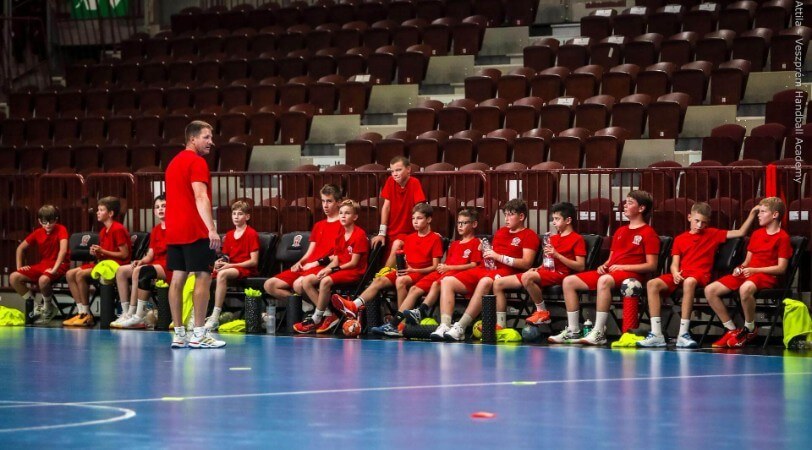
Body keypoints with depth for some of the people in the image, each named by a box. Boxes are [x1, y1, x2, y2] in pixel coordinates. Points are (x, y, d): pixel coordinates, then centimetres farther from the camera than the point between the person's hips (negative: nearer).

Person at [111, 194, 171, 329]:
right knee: (121, 271, -7)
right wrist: (142, 261, -6)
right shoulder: (155, 230, 20)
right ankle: (126, 313, -13)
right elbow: (150, 254, 16)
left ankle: (138, 316, -30)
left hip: (168, 267, -8)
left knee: (140, 271, -33)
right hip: (155, 265, 8)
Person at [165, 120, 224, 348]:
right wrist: (211, 229, -26)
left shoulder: (174, 162, 18)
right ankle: (199, 334, -8)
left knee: (177, 278, 6)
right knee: (203, 277, -6)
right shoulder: (197, 162, -9)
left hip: (173, 231, 9)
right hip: (195, 231, -9)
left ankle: (179, 334, 7)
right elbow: (200, 197, -20)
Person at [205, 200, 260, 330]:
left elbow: (254, 261, -11)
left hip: (246, 269, -7)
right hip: (230, 267, 7)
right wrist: (220, 262, -4)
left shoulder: (252, 234, -5)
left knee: (222, 274, -37)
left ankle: (215, 317, -40)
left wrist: (230, 265, -16)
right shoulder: (229, 235, 16)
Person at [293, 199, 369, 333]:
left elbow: (353, 263, -13)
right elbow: (335, 260, 12)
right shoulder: (340, 237, 17)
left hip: (354, 272, -9)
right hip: (339, 269, 9)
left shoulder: (359, 234, -9)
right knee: (306, 281, -6)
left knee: (326, 281, -34)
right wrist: (325, 270, -9)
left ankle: (316, 319, -20)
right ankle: (327, 314, -9)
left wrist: (332, 270, -16)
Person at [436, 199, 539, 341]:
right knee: (447, 281, -12)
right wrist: (485, 252, 7)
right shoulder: (500, 232, 27)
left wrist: (498, 257, -10)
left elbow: (526, 264, -8)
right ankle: (444, 326, -27)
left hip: (505, 272, -8)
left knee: (485, 281, -42)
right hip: (483, 270, 8)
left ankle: (460, 328, -45)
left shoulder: (529, 235, 5)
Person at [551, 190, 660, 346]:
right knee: (569, 281, -5)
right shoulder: (620, 231, 24)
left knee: (604, 280, -42)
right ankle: (573, 331, -8)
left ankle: (598, 333, -41)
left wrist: (623, 267, -15)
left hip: (631, 274, -9)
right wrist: (603, 266, 4)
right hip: (608, 272, 9)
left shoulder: (649, 233, -1)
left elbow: (651, 266, -8)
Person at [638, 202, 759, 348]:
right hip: (680, 276, 3)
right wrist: (675, 273, -12)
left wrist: (752, 214, 4)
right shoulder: (680, 239, 19)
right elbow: (674, 263, 11)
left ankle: (683, 334, -42)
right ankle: (656, 335, -26)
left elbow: (740, 232, 13)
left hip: (701, 275, -3)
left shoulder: (713, 234, 16)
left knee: (689, 282, -41)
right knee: (652, 284, -23)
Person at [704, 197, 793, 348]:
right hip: (746, 273, 8)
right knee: (710, 290, -10)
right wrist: (741, 268, 0)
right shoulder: (756, 234, 21)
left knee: (745, 289, -43)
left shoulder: (782, 237, -3)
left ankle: (750, 330, -20)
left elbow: (781, 268, -10)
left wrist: (754, 270, -16)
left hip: (767, 276, -8)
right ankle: (732, 330, -2)